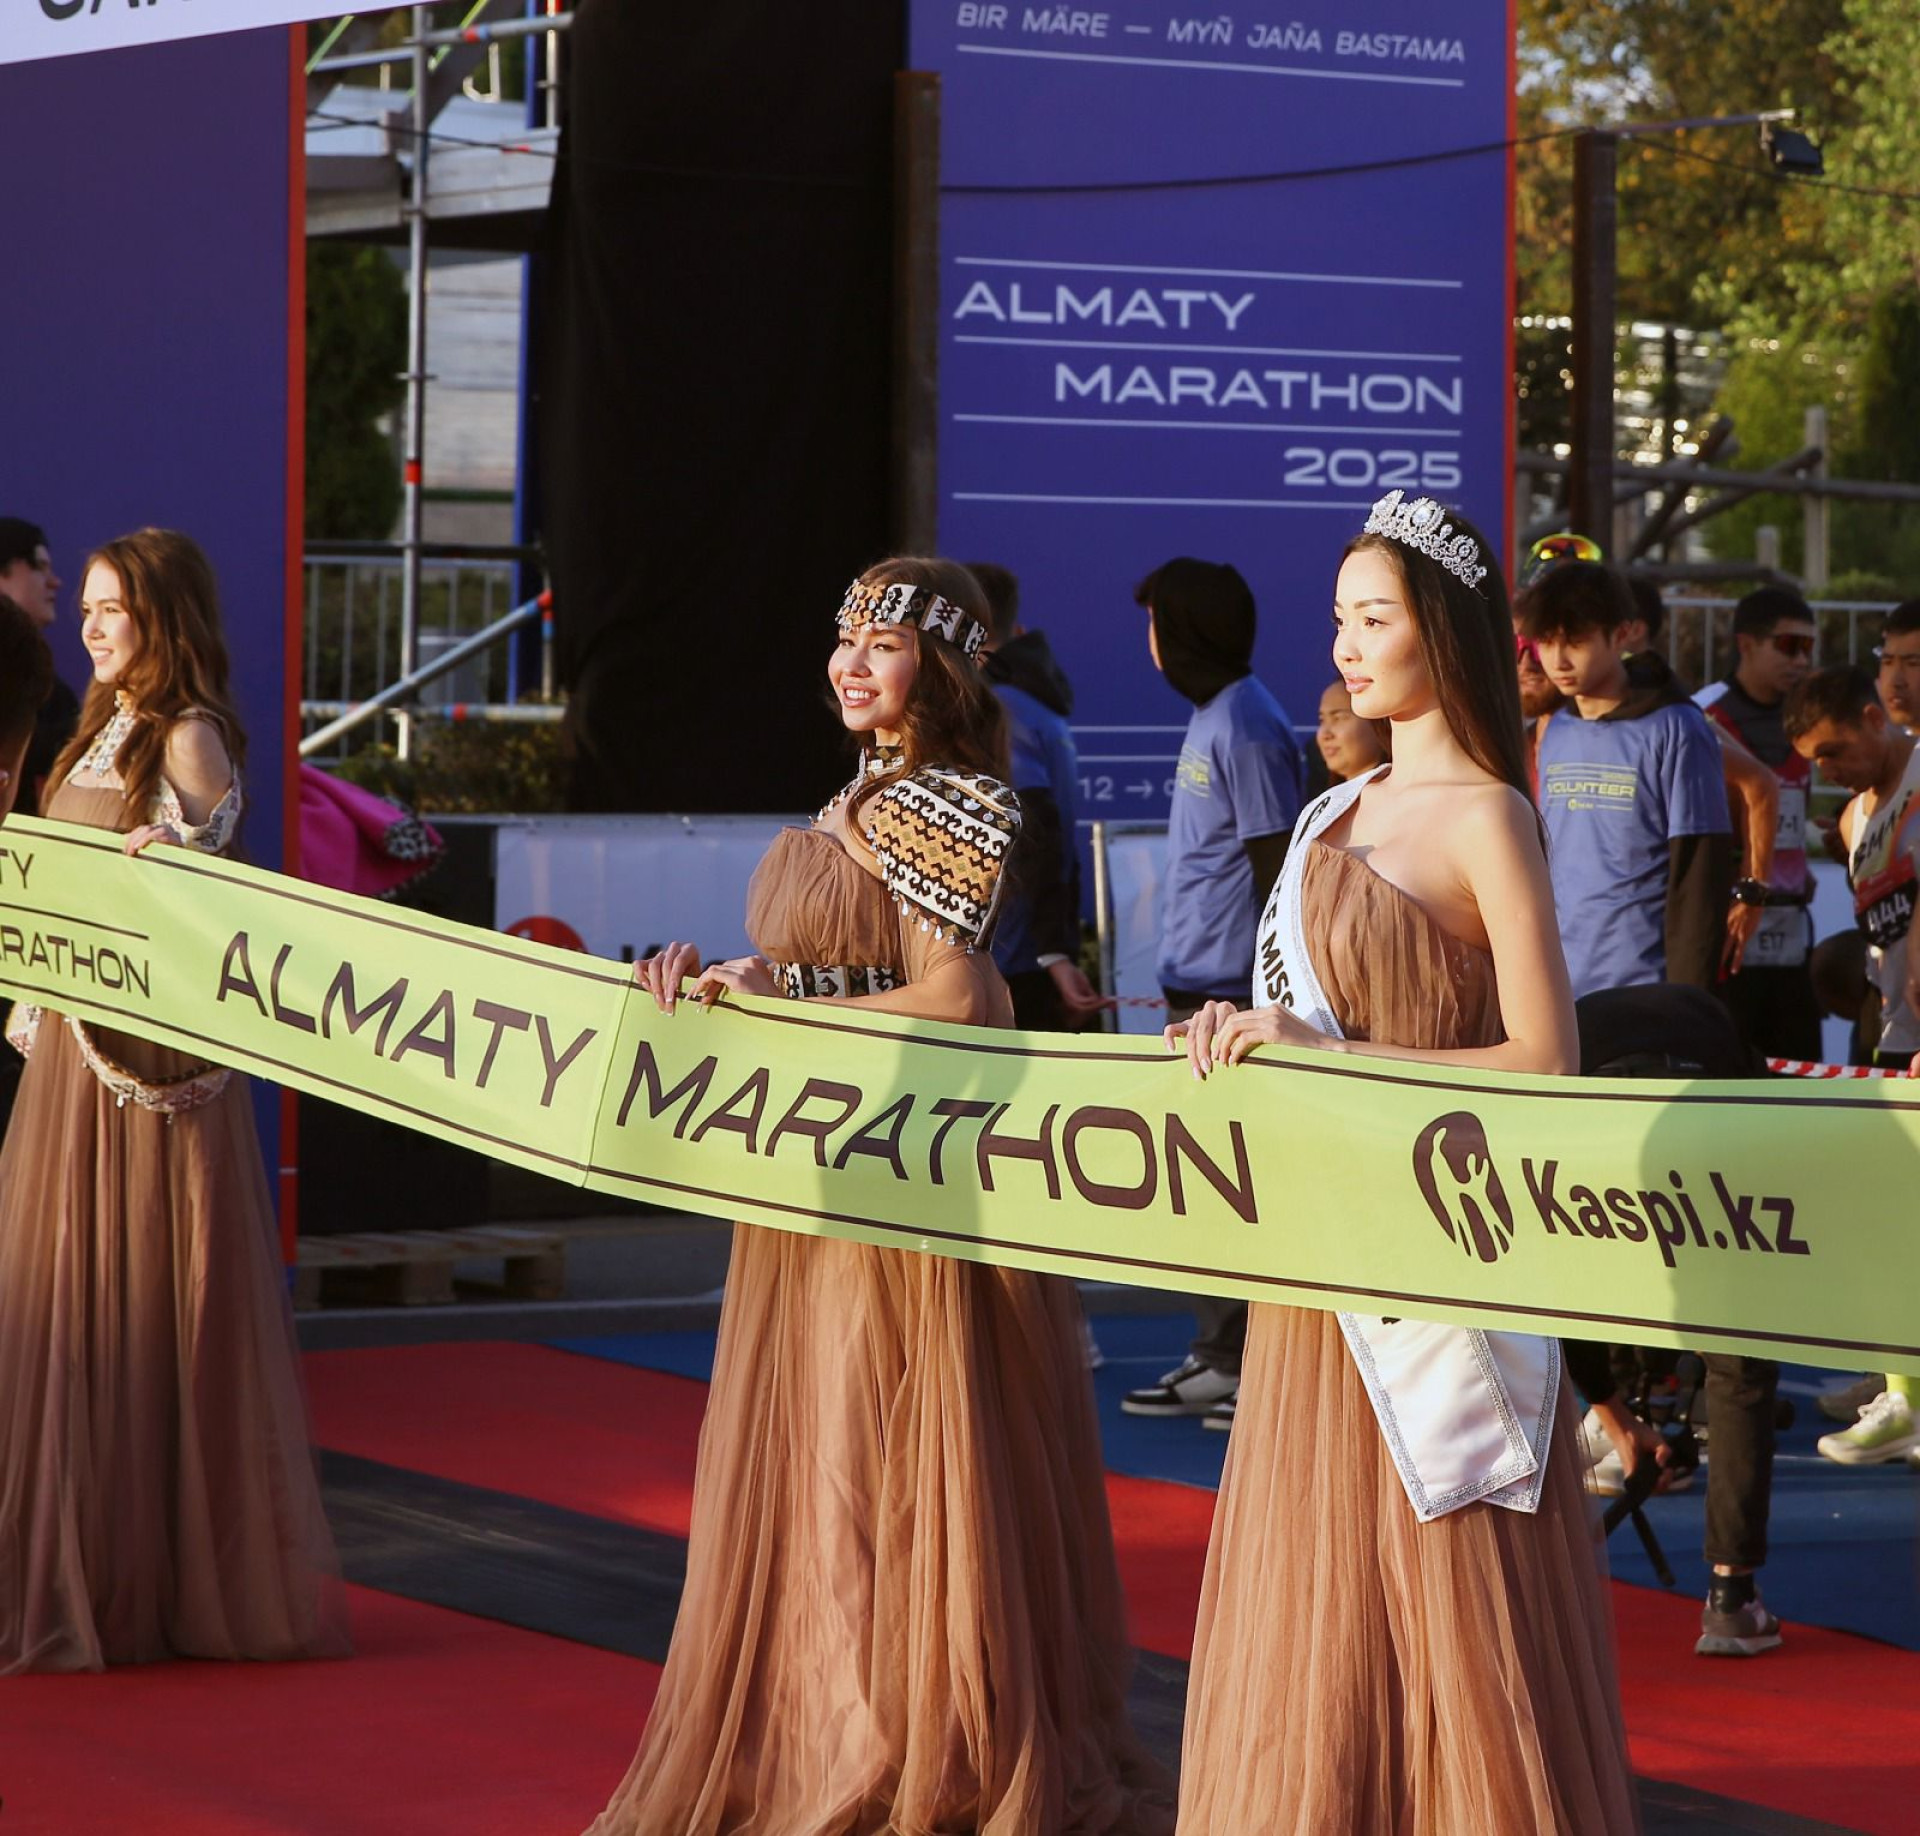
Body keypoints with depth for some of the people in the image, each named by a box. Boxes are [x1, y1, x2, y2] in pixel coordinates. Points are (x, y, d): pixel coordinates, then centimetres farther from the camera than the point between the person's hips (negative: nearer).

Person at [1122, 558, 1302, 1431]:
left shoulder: (1248, 728, -14)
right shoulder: (1209, 718, 15)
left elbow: (1278, 867, -16)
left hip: (1233, 990, -10)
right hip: (1194, 984, 10)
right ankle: (1217, 1358, 19)